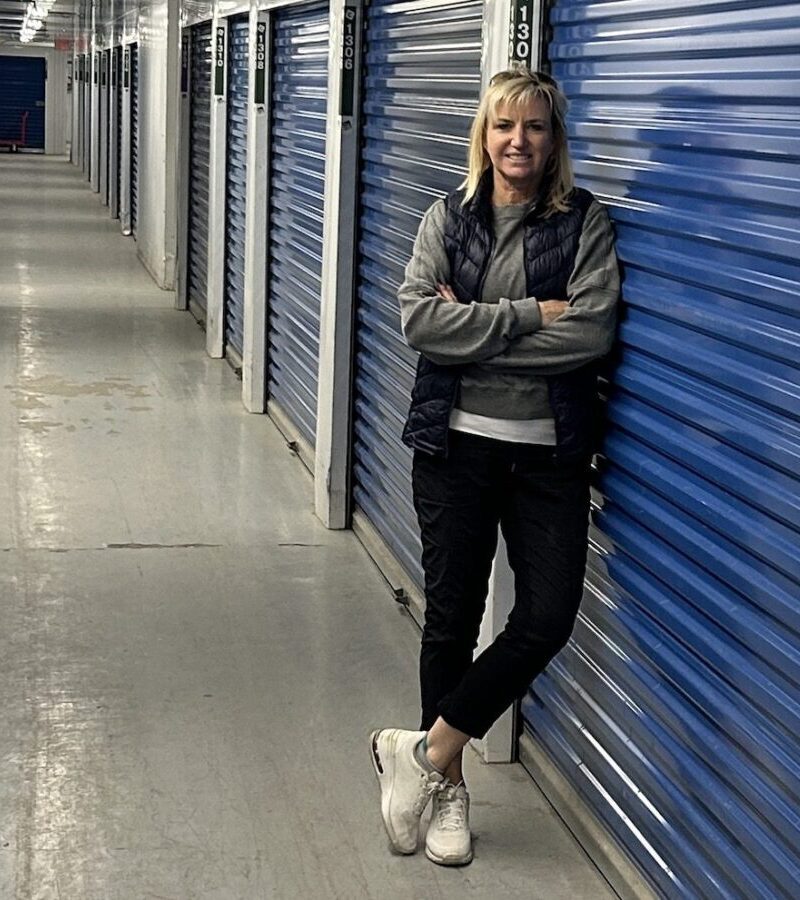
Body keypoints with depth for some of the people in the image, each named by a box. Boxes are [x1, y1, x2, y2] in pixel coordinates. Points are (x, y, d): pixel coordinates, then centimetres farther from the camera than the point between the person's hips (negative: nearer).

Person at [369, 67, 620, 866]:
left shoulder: (584, 222, -1)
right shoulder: (448, 218, 2)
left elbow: (591, 333, -14)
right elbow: (420, 320, -12)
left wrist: (474, 327, -15)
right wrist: (529, 315, -16)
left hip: (548, 450, 0)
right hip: (456, 443, 0)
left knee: (548, 616, -6)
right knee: (453, 617, 8)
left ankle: (427, 750, 12)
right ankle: (447, 786, 24)